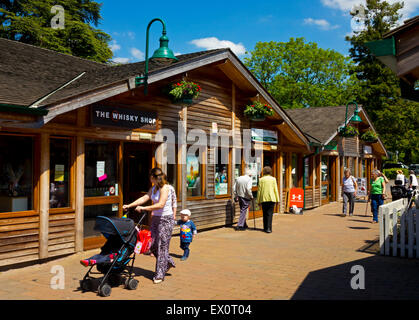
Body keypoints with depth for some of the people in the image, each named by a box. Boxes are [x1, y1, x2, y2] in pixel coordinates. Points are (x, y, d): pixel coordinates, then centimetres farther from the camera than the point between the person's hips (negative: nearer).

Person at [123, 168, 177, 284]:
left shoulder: (165, 188, -17)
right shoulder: (153, 188, 10)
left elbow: (160, 205, -26)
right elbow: (144, 198, 7)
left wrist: (143, 208, -26)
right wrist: (129, 205, 0)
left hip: (166, 220, -9)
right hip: (156, 218, 9)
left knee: (162, 246, -3)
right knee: (152, 245, 9)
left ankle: (159, 275, 6)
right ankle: (168, 263, 29)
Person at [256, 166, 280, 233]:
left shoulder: (261, 179, 1)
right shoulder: (273, 179, 1)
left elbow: (259, 190, 2)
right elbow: (275, 189, 1)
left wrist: (258, 200, 9)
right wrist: (277, 199, 7)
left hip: (263, 199, 1)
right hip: (271, 198, -1)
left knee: (265, 214, 12)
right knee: (270, 213, 0)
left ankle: (265, 228, 17)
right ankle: (268, 228, -8)